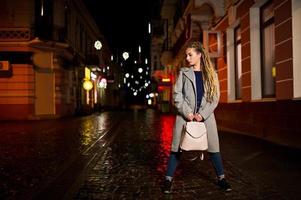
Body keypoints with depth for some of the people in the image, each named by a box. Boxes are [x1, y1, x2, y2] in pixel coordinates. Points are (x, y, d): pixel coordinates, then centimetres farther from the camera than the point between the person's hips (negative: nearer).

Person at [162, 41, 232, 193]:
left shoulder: (211, 74, 8)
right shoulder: (183, 73, 7)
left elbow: (215, 97, 2)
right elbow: (177, 95, 0)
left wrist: (202, 114, -10)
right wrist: (187, 112, -12)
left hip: (205, 116, 1)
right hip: (185, 115, 0)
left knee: (213, 147, 5)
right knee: (177, 147, 0)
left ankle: (221, 178, 22)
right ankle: (168, 179, 11)